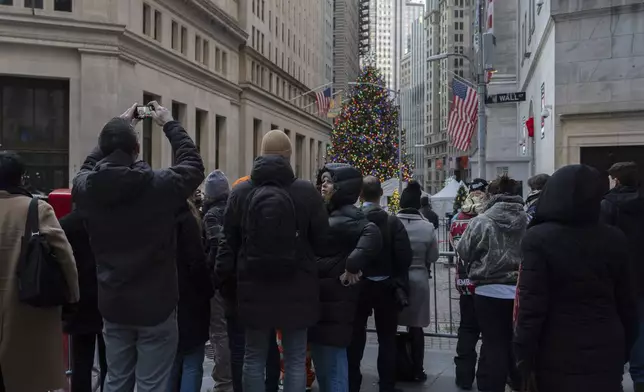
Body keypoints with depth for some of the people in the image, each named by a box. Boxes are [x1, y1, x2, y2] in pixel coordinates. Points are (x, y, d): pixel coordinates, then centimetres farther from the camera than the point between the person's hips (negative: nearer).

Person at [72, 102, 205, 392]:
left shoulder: (86, 188, -7)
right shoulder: (160, 185, -17)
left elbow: (89, 166, 18)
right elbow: (194, 166, 3)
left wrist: (116, 128, 21)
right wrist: (169, 124, 12)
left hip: (112, 306, 4)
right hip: (156, 306, -4)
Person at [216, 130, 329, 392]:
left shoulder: (240, 192, -2)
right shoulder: (307, 191, -9)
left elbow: (229, 242, 3)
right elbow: (321, 241, -3)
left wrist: (227, 279, 14)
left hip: (254, 288, 2)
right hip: (296, 289, -1)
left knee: (254, 358, 14)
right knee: (295, 359, 10)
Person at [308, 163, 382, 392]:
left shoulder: (347, 214, -13)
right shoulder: (327, 212, 14)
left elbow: (372, 236, -31)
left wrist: (352, 266, -28)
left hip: (335, 298, -9)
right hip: (321, 296, 9)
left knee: (332, 361, -2)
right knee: (321, 358, 16)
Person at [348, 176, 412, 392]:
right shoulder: (393, 222, -8)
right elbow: (404, 257, -10)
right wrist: (399, 285, 4)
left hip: (358, 285, 1)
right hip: (386, 287, 0)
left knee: (355, 339, 11)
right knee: (387, 339, 10)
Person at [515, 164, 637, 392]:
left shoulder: (539, 238, -14)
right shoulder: (615, 239, -2)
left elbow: (531, 304, -16)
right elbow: (626, 303, 5)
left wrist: (524, 354, -7)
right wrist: (625, 349, 17)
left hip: (559, 354, -3)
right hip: (607, 351, 3)